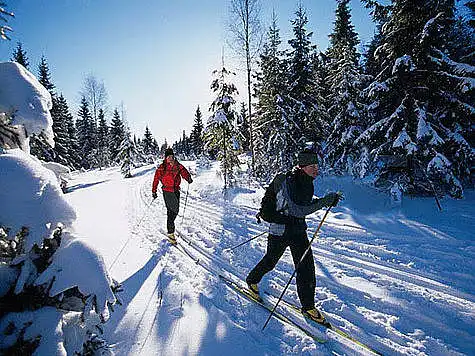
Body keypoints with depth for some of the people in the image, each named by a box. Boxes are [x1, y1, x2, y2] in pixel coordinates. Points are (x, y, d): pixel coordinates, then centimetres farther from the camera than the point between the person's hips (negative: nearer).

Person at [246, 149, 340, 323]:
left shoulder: (307, 182, 0)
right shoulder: (286, 182, -25)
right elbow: (297, 210, -35)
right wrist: (324, 201, -34)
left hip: (298, 230, 6)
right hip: (280, 230, -6)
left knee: (306, 266, 4)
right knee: (270, 261, 14)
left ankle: (308, 306, 20)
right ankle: (252, 280, 44)